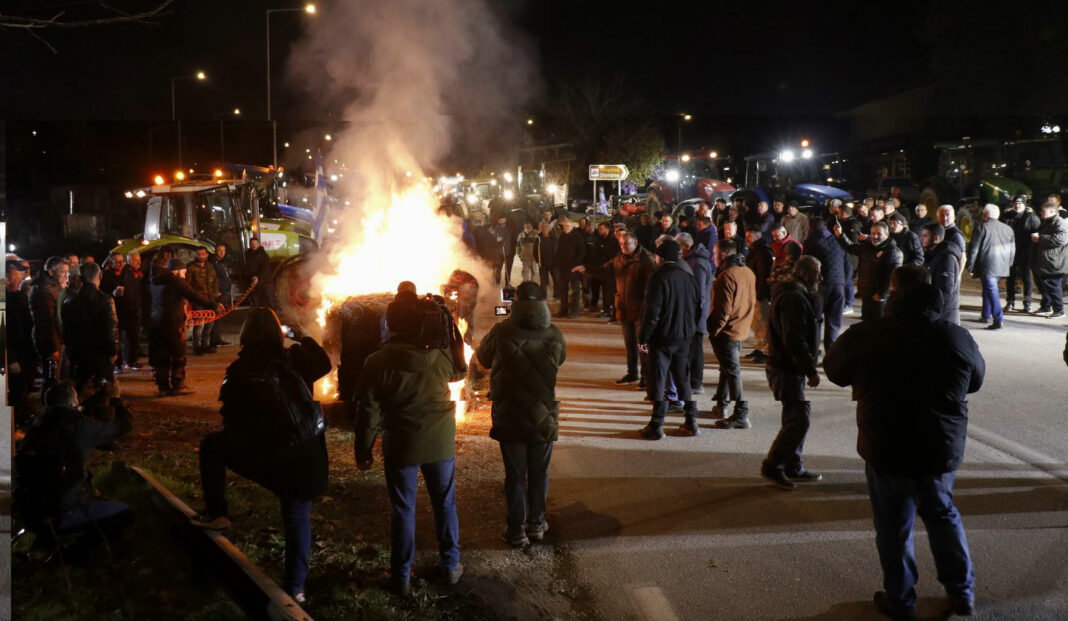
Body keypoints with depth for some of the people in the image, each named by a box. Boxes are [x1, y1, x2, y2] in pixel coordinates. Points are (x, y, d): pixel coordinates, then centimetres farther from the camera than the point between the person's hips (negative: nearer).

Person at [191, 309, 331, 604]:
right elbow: (324, 365, 15)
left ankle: (216, 513, 26)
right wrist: (305, 339, 25)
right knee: (297, 520, 12)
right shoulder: (295, 358, -4)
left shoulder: (238, 370, -5)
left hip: (258, 456, -1)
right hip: (303, 456, 1)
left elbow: (230, 415, 1)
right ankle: (294, 588, 15)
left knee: (211, 445, 26)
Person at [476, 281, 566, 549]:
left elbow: (483, 358, 0)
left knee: (515, 474, 10)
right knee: (539, 472, 17)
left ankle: (517, 530, 17)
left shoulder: (501, 333, -16)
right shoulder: (555, 336, -10)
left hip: (509, 418, -1)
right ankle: (536, 523, 30)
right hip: (544, 418, 1)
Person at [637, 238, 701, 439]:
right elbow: (697, 305, 10)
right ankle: (691, 421, 18)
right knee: (683, 378, 15)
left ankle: (657, 426, 1)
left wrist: (643, 337, -11)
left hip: (662, 336, -6)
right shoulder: (688, 276, 4)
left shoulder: (659, 277, -15)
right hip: (684, 336, 6)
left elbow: (652, 312, -18)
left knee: (658, 379, 0)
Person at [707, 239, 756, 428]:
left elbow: (724, 309, -22)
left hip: (727, 331, -9)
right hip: (741, 329, 9)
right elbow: (751, 303, 15)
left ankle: (741, 415, -3)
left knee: (732, 371, -4)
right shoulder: (748, 272, 8)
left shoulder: (727, 276, -20)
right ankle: (721, 405, 31)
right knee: (728, 368, 20)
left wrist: (713, 330, -14)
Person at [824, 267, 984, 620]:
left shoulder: (865, 336, -12)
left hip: (887, 450, -3)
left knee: (893, 527, 12)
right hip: (943, 450, 3)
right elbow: (976, 381, 11)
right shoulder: (958, 338, -5)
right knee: (942, 515, 24)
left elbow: (834, 371, 4)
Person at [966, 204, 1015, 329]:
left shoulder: (981, 227, -7)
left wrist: (970, 267, -3)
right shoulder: (1008, 229, 12)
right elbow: (1012, 250, 17)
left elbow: (973, 249, -8)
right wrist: (1008, 264, 26)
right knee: (988, 290, 21)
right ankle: (986, 315, 32)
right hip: (1002, 267, 7)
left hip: (987, 267, -7)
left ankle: (998, 320, -13)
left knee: (991, 292, -7)